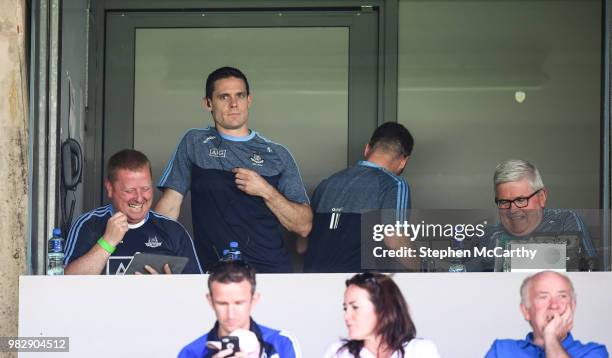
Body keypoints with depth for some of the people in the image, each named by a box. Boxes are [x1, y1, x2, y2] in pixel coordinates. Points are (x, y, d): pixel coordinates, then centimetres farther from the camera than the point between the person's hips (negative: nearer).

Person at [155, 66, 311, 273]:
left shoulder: (278, 155, 13)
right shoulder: (194, 144, 14)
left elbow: (303, 226, 9)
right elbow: (170, 204, 9)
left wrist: (266, 192, -4)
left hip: (273, 269, 0)